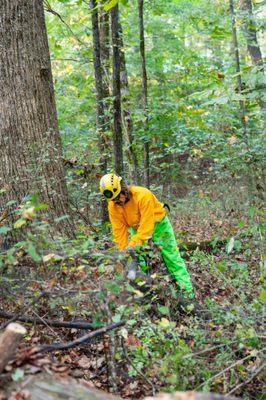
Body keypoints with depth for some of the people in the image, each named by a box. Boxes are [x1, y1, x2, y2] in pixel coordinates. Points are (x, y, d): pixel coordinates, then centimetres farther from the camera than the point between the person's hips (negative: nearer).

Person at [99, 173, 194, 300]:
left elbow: (147, 225, -36)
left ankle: (187, 291, -2)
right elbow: (119, 230, -16)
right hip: (136, 229, 5)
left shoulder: (143, 195, -35)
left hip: (158, 225, -5)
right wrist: (124, 250, -21)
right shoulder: (113, 206, -17)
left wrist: (134, 244, -38)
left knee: (172, 258, -3)